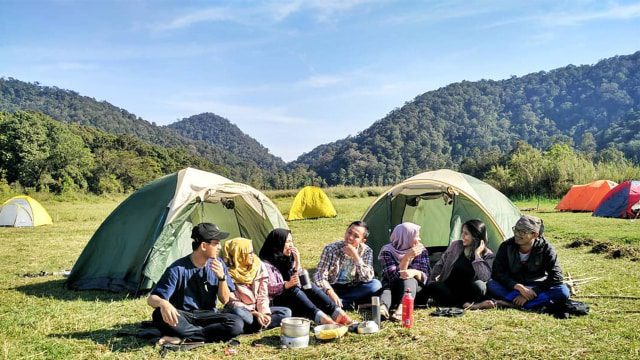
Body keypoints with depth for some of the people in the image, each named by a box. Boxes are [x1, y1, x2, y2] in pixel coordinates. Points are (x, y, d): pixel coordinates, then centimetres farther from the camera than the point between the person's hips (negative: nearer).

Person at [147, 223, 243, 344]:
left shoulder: (218, 264, -2)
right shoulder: (178, 269, -14)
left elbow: (224, 300, 2)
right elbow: (151, 298, -18)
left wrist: (222, 277, -17)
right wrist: (163, 303, -43)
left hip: (207, 316, 3)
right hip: (182, 316, -3)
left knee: (237, 324, -27)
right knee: (160, 315, -37)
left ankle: (182, 337, -21)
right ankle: (207, 333, -23)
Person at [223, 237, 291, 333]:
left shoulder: (259, 266, -3)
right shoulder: (229, 273, -15)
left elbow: (263, 295, 0)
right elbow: (233, 302, -15)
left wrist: (265, 312, -16)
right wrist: (254, 313, -24)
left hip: (257, 310, 5)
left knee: (286, 312, -13)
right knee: (239, 313, -39)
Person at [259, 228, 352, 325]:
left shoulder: (288, 259, 16)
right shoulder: (266, 263, -5)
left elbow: (300, 281, 7)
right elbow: (269, 289, -16)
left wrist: (297, 262, -5)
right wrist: (287, 284, -32)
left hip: (294, 298, 6)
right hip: (276, 301, -6)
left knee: (309, 286, -22)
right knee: (294, 290, -34)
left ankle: (337, 313, -41)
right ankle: (321, 318, -56)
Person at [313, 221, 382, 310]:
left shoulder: (366, 251, -6)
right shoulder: (331, 248, -11)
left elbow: (367, 278, -17)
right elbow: (320, 275, -16)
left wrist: (356, 257, -27)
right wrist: (330, 292, -35)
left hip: (352, 290, 2)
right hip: (333, 288, -2)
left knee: (376, 284, -25)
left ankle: (339, 303, -24)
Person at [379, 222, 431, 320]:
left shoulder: (422, 251, -3)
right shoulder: (387, 251, -11)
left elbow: (425, 278, -8)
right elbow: (394, 277, -23)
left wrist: (415, 272, -32)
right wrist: (407, 257, -33)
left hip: (415, 291, 1)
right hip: (393, 289, -1)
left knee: (409, 279, -33)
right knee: (386, 291, -34)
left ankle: (402, 309, -61)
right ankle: (382, 308, -67)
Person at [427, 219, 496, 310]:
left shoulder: (488, 255, -6)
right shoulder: (455, 245, 3)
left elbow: (484, 277, -24)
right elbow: (439, 265, 11)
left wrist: (477, 255, -21)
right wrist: (432, 281, 2)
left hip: (467, 292, -3)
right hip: (449, 290, 3)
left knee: (479, 285, -35)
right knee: (432, 286, -31)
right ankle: (467, 304, -32)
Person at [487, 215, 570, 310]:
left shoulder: (545, 249, -13)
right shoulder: (506, 246, -12)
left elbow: (556, 277, -17)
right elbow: (497, 273, -15)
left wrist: (532, 292, -25)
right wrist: (518, 287, -28)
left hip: (536, 289, 0)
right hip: (514, 288, 1)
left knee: (563, 291, -29)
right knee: (491, 284, -30)